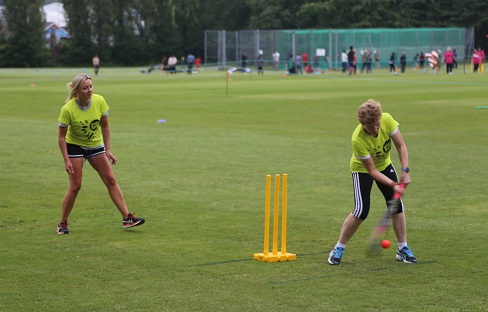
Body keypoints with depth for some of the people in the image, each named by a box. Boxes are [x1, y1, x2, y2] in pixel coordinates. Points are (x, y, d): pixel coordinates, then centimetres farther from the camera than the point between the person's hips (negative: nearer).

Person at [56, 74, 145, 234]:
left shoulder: (99, 101, -16)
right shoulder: (68, 109, -25)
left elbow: (105, 126, -2)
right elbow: (61, 136, -15)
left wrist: (108, 150, -5)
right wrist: (66, 160, -18)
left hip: (96, 146, 4)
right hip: (75, 146, -4)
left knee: (111, 180, -1)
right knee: (75, 186, -7)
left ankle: (127, 218, 3)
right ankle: (62, 224, 7)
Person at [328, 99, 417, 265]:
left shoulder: (387, 120, -28)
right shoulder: (358, 139, -38)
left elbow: (401, 146, -16)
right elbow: (372, 171, -29)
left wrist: (405, 171, -24)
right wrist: (393, 184, -33)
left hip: (385, 164, 5)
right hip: (362, 169, -5)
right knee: (361, 211, -16)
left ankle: (403, 249, 12)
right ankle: (338, 249, 1)